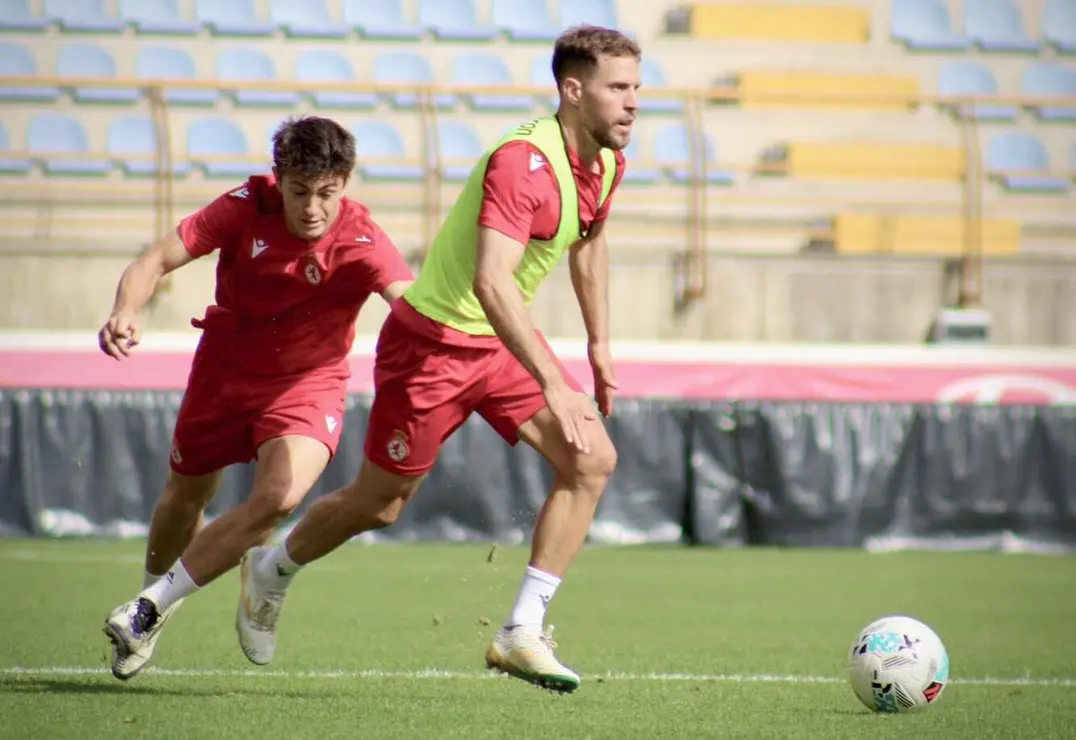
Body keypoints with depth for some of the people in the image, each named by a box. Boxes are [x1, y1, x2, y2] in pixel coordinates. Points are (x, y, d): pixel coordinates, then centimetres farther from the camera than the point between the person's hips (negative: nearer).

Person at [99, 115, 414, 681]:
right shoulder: (246, 209, -21)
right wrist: (125, 312, -42)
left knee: (279, 498, -25)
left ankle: (150, 609, -11)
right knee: (185, 495, 17)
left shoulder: (360, 242, -27)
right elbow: (157, 261, -20)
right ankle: (151, 605, 48)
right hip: (226, 368, 2)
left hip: (308, 381, -2)